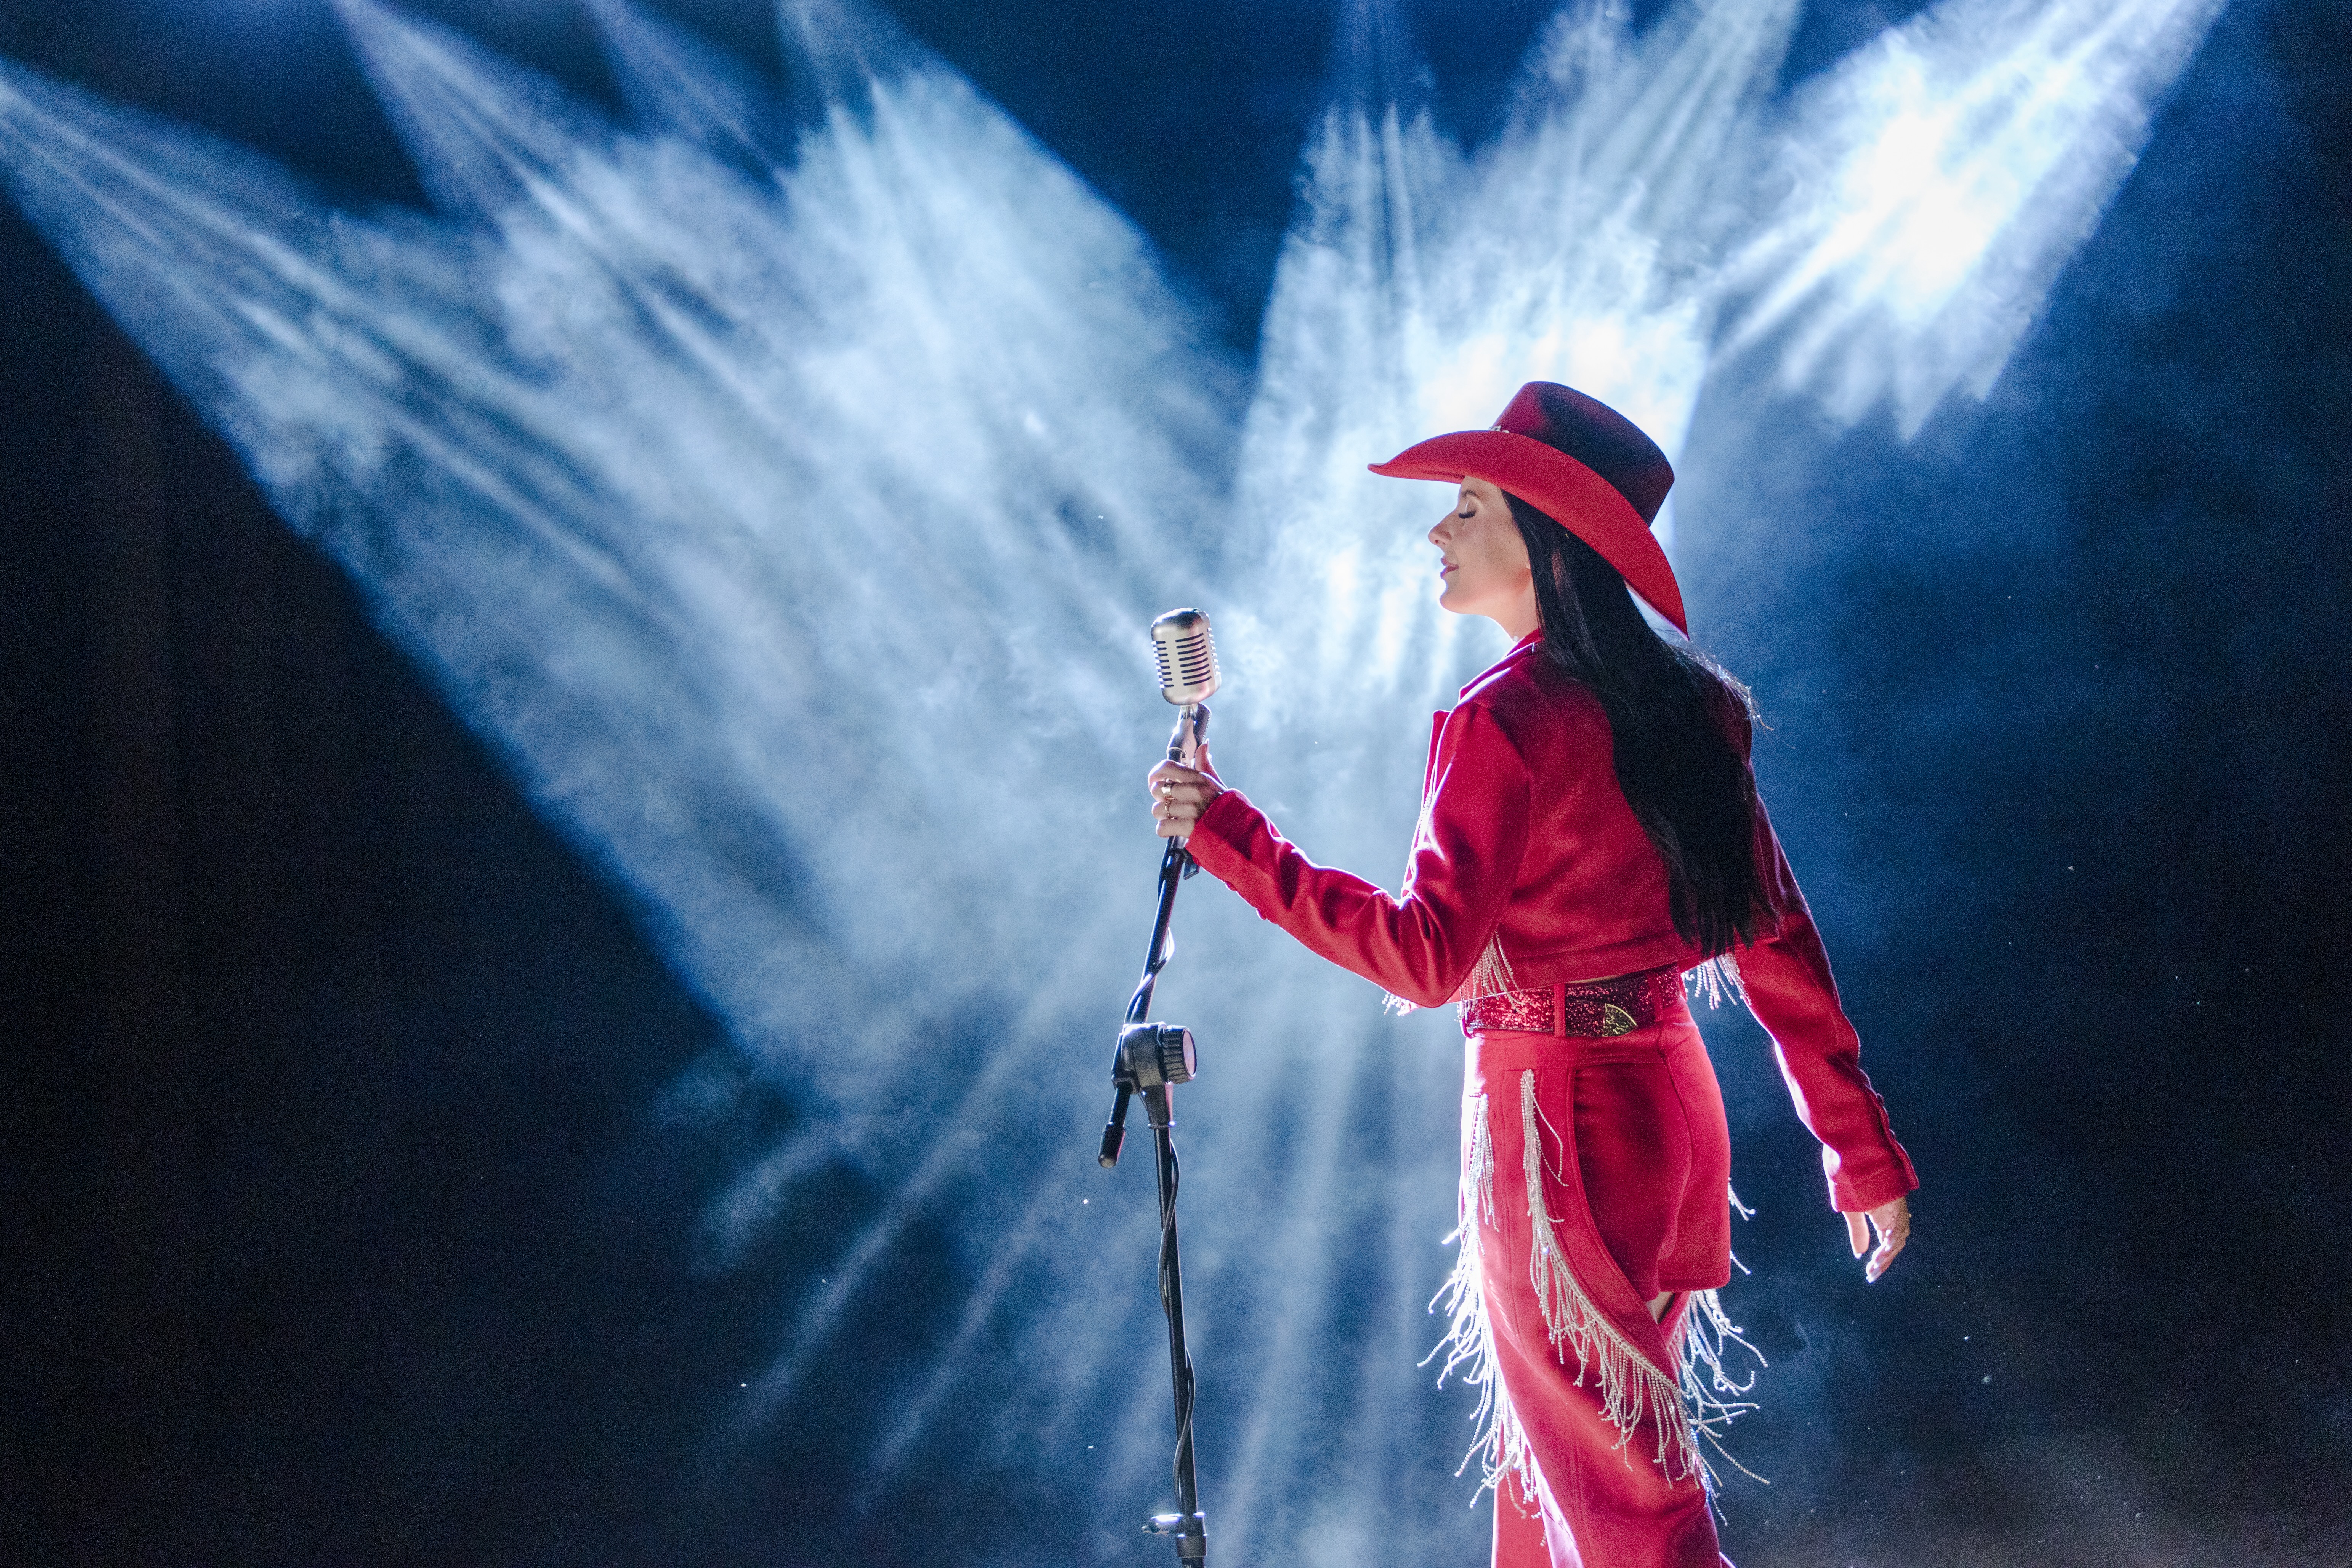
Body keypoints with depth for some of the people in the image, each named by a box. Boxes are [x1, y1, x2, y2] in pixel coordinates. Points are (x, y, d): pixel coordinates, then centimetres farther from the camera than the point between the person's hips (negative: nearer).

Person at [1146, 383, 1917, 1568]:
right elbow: (1774, 935, 7)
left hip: (1554, 1116, -8)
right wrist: (1859, 1146, 11)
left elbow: (1429, 955, -22)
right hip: (1670, 1100, 8)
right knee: (1549, 1463, 21)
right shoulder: (1684, 706, 7)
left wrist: (1231, 838, -19)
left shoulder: (1506, 719, -16)